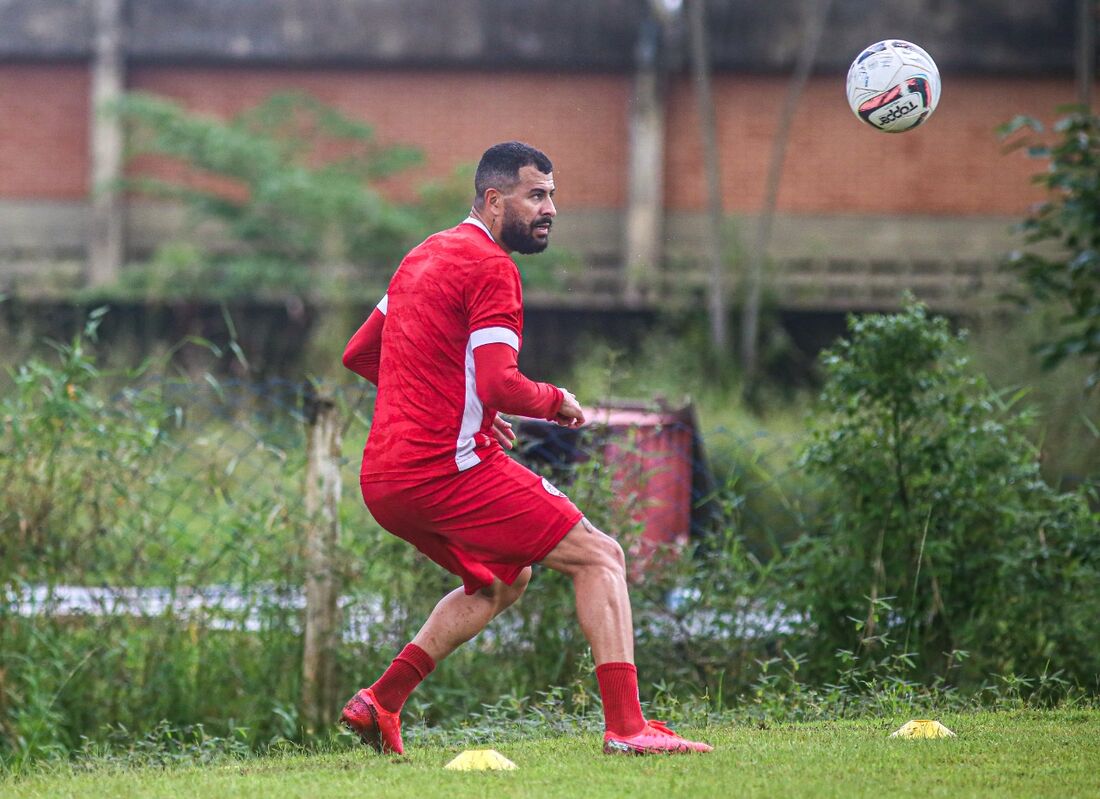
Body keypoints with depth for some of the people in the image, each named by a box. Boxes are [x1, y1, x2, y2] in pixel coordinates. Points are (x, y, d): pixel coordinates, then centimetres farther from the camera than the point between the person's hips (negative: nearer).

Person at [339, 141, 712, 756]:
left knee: (503, 579, 29)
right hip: (449, 468, -9)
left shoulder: (424, 258, 19)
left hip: (382, 484, 9)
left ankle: (378, 704, 19)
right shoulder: (491, 268, -10)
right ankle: (626, 725, -14)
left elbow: (359, 354, 27)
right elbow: (500, 384, -20)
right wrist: (556, 401, 0)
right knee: (600, 558, -1)